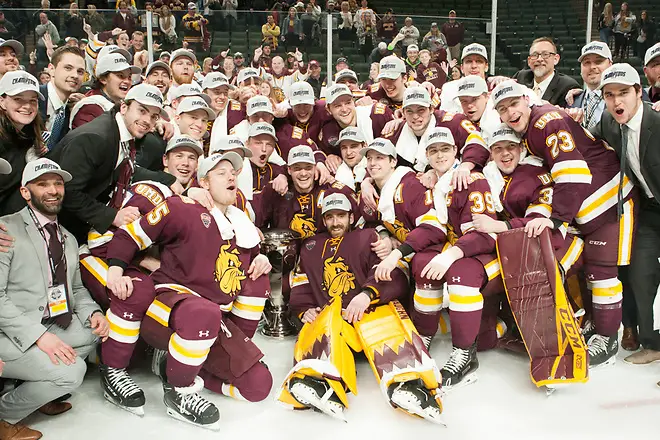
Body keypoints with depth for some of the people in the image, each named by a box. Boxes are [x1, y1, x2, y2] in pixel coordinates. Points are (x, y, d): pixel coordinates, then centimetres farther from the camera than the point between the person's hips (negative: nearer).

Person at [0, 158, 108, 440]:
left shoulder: (68, 239, 16)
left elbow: (76, 288, 20)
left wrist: (93, 313, -3)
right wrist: (38, 335, -25)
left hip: (52, 327, 8)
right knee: (71, 371, -23)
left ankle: (39, 389, 6)